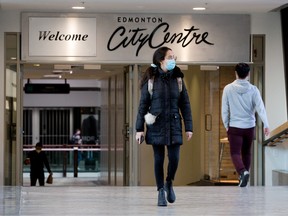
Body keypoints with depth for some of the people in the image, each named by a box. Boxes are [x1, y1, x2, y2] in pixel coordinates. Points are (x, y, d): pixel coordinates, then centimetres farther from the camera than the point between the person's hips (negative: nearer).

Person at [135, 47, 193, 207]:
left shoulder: (178, 79, 4)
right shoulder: (151, 80, -2)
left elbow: (185, 105, 5)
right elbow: (143, 105, 0)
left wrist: (189, 127, 0)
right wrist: (139, 129, -4)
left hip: (174, 126, 2)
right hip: (156, 126, -2)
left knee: (174, 158, -5)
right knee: (159, 159, 1)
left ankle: (169, 184, 23)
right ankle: (161, 191, 14)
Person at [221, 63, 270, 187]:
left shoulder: (228, 89, -5)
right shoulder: (253, 89, -3)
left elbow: (224, 110, -2)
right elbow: (260, 108, -10)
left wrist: (226, 126, 8)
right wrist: (266, 125, -11)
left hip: (234, 127, -2)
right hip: (250, 126, 2)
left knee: (235, 153, -1)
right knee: (246, 152, 18)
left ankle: (242, 171, -27)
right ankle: (243, 176, 27)